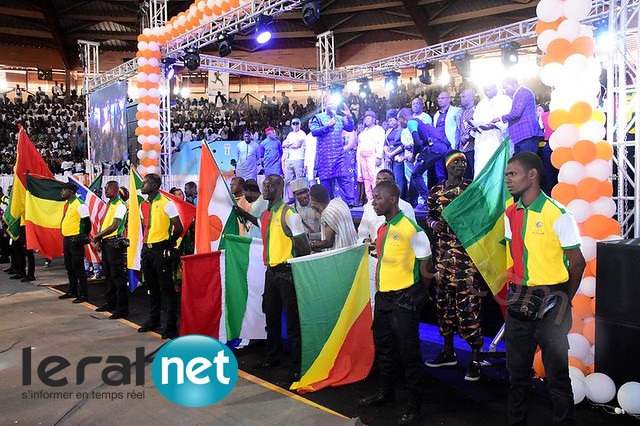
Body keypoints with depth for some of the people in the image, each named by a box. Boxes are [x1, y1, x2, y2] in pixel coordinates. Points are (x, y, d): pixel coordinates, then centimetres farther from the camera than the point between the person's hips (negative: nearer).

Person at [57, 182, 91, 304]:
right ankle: (72, 291, 28)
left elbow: (87, 222, -15)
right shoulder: (66, 204, 13)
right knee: (69, 266, 16)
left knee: (78, 267, -6)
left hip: (75, 239, -9)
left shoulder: (79, 204, -14)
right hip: (66, 238, 10)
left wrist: (84, 237, -8)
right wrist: (65, 236, 18)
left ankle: (83, 295, -1)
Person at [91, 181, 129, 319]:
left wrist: (97, 236, -12)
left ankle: (122, 308, -3)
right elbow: (104, 224, 18)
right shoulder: (109, 205, 16)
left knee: (118, 276, -7)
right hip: (105, 242, 9)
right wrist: (99, 239, 7)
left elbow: (114, 226, -18)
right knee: (108, 275, 16)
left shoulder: (120, 205, -11)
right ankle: (110, 303, 27)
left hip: (115, 243, -9)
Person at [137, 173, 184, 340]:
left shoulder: (166, 203, -10)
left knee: (166, 288, -3)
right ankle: (153, 321, 28)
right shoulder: (143, 205, 12)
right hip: (147, 249, 7)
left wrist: (169, 243, 1)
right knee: (152, 287, 16)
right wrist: (146, 242, 13)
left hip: (162, 250, -7)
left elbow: (178, 227, -8)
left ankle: (171, 326, 3)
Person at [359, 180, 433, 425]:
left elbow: (425, 268, -11)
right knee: (383, 347, 19)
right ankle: (385, 391, 37)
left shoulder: (411, 229, -16)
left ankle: (414, 405, 14)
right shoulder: (382, 229, 9)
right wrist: (380, 286, 15)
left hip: (404, 299, -8)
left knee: (408, 351, 1)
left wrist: (417, 296, -2)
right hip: (383, 297, 8)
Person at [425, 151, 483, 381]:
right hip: (443, 253, 4)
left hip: (468, 252, -4)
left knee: (468, 303, -8)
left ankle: (476, 357, 2)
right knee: (443, 300, 10)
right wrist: (434, 223, -2)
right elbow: (429, 216, 18)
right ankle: (448, 351, 26)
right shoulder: (435, 191, 10)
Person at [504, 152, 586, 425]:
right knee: (517, 372, 15)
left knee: (556, 374, 5)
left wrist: (564, 300, 1)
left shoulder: (557, 214, -13)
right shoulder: (510, 214, 6)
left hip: (549, 303, -6)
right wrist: (515, 290, 9)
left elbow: (577, 262, -7)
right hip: (519, 302, 6)